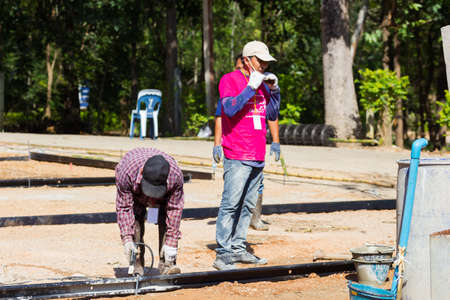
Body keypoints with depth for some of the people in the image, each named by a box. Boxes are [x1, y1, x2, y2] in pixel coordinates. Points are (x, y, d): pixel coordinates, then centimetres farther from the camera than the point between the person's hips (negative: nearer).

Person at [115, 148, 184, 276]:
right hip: (135, 194, -1)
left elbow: (175, 209, -29)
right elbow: (124, 207, -31)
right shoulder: (127, 173, -44)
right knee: (136, 221, -20)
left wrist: (171, 243, -28)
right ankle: (137, 266, -14)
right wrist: (127, 239, -35)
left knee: (166, 220, -20)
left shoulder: (176, 175, -40)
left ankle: (166, 264, -16)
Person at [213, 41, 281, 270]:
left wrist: (274, 90, 5)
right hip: (237, 156, -7)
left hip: (258, 156, 7)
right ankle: (223, 254, -13)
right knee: (231, 204, -12)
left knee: (248, 205, 8)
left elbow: (272, 115, 18)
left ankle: (238, 249, 14)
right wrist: (251, 87, -19)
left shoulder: (263, 83, 17)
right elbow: (230, 109, -19)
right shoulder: (230, 80, -3)